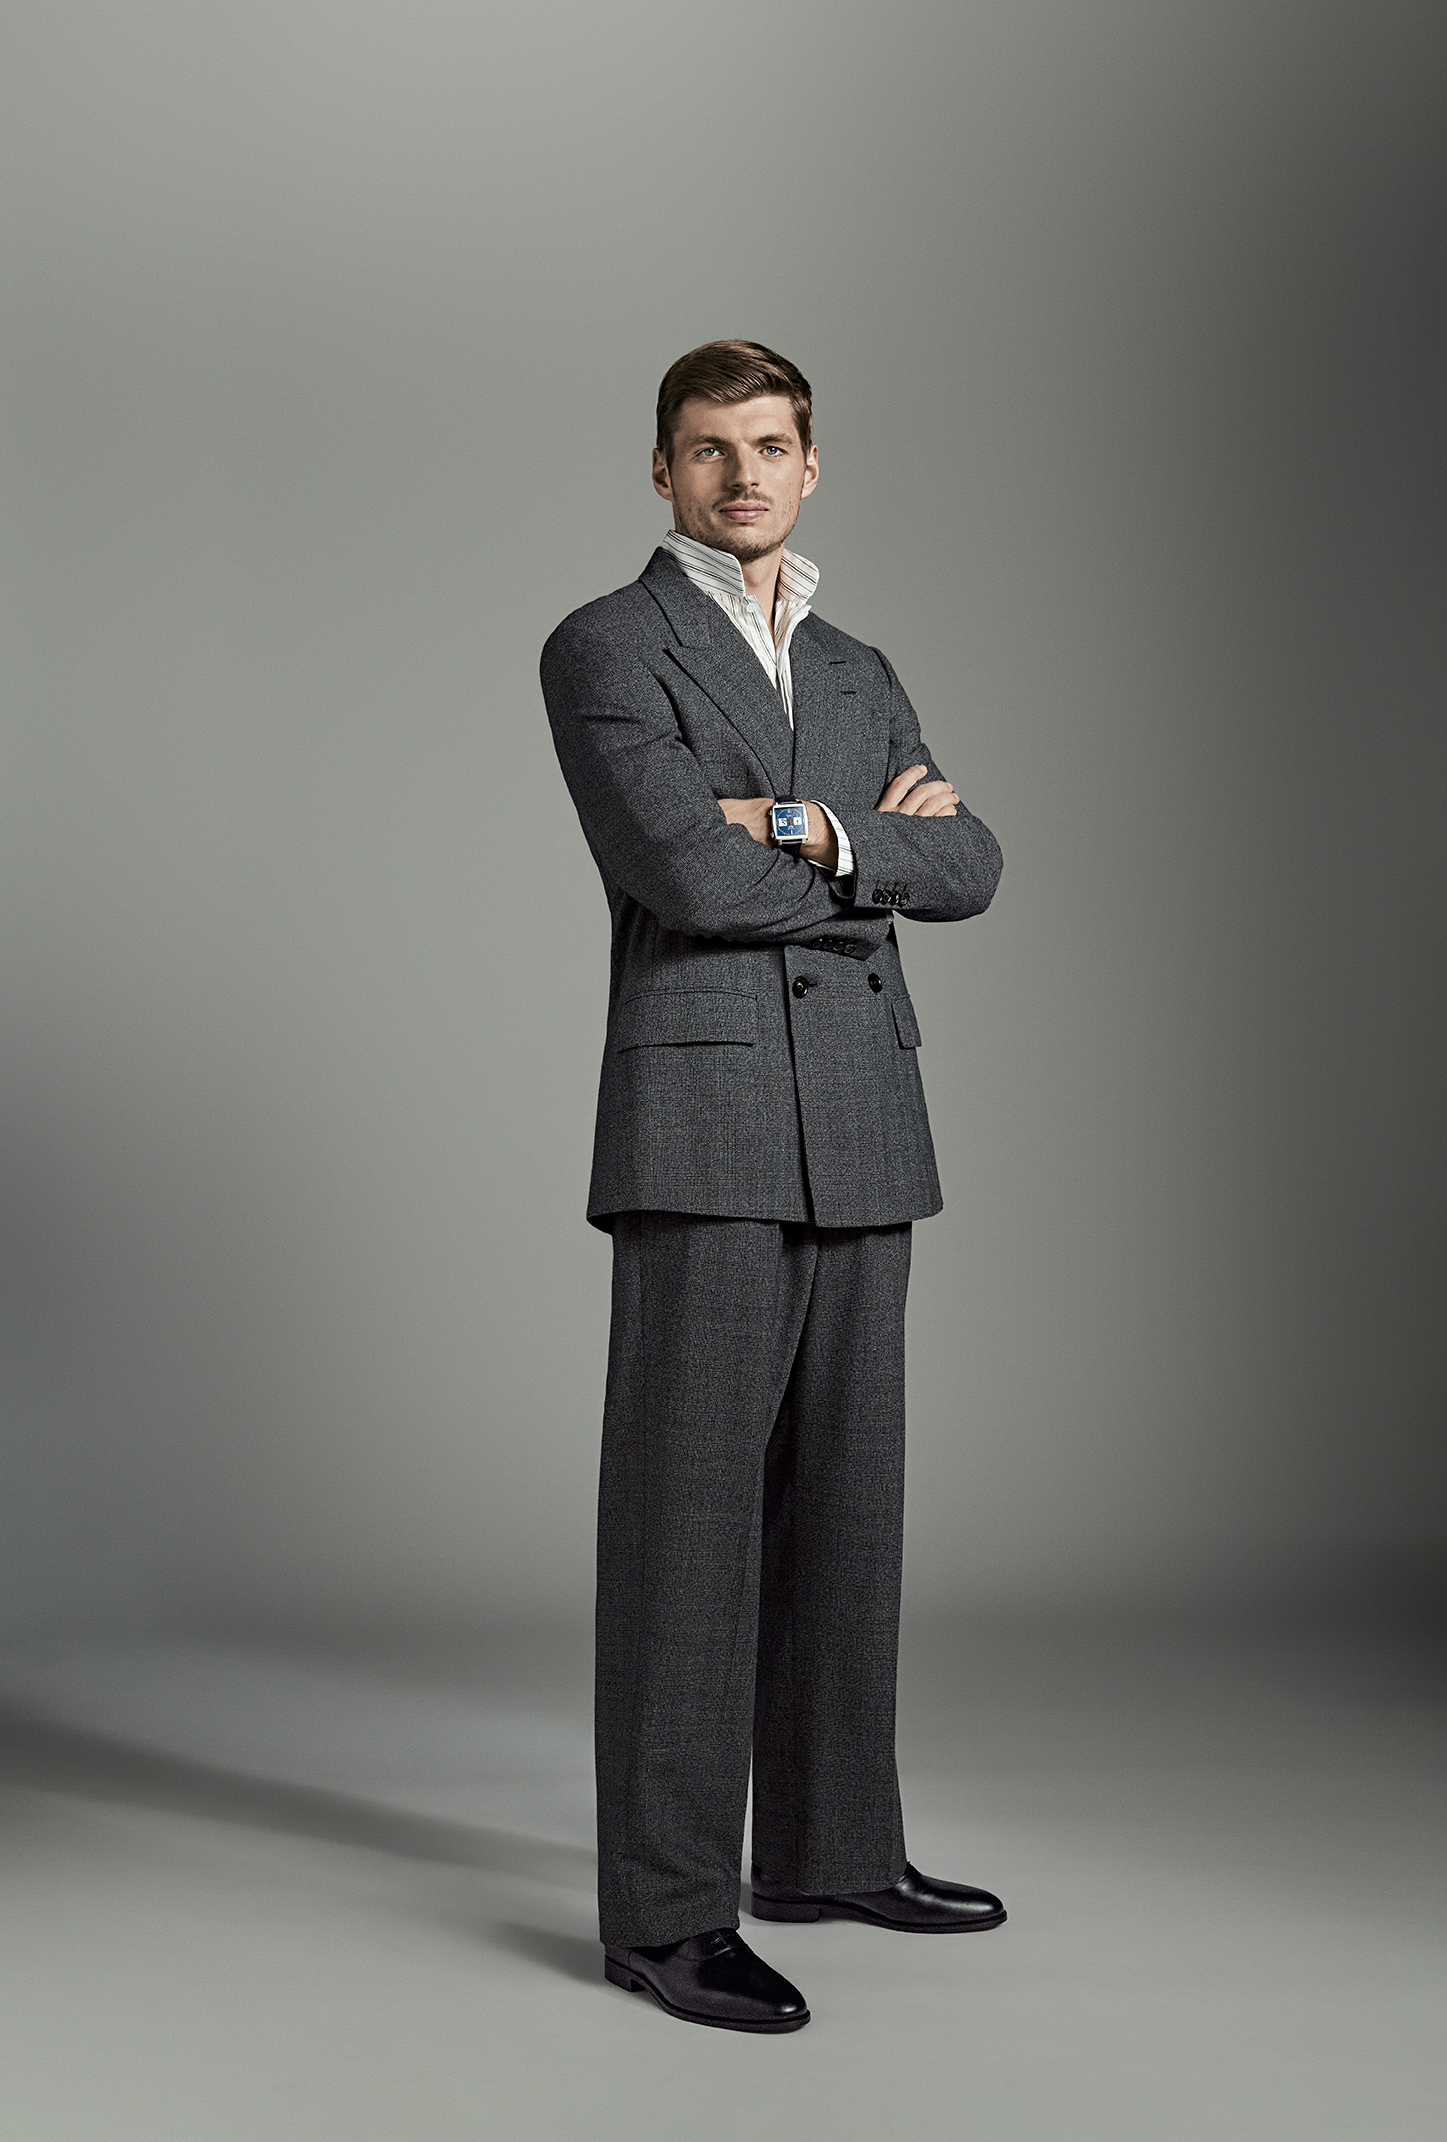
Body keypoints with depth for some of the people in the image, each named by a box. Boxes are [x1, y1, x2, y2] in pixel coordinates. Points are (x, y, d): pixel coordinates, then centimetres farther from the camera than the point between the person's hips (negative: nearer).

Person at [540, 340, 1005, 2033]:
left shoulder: (858, 677, 20)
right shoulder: (603, 648, -2)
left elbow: (966, 870, 4)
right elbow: (685, 876, -17)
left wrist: (811, 835, -13)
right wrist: (876, 848, -3)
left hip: (857, 1130, 7)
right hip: (700, 1123, -7)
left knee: (841, 1504, 10)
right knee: (688, 1512, -7)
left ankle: (829, 1843, 21)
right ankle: (667, 1907, -2)